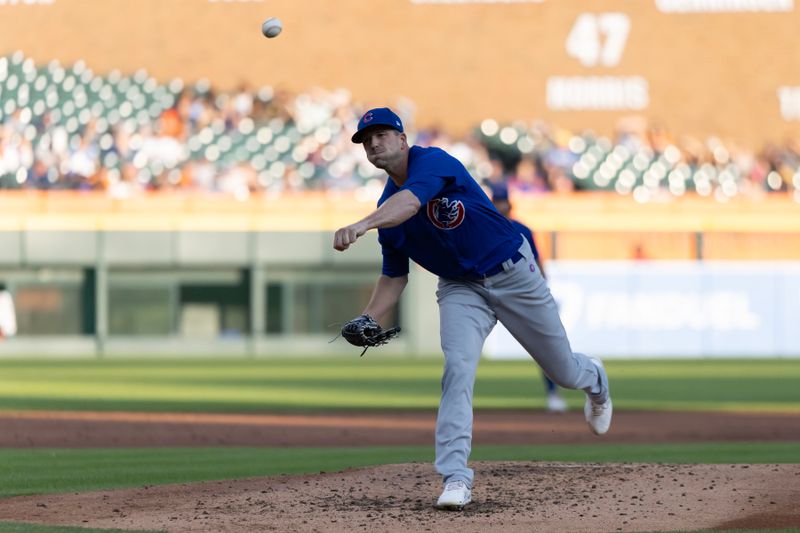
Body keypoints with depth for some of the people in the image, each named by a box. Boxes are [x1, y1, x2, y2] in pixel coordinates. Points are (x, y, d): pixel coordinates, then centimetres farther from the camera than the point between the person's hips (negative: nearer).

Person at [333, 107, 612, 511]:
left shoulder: (432, 161, -22)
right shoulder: (385, 211, -1)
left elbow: (410, 202, -44)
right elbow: (394, 274, 8)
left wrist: (361, 227, -62)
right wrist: (367, 320, -9)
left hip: (513, 273, -4)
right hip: (461, 288, 4)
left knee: (562, 370, 12)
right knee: (457, 368, -22)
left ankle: (593, 379, 50)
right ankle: (455, 477, -26)